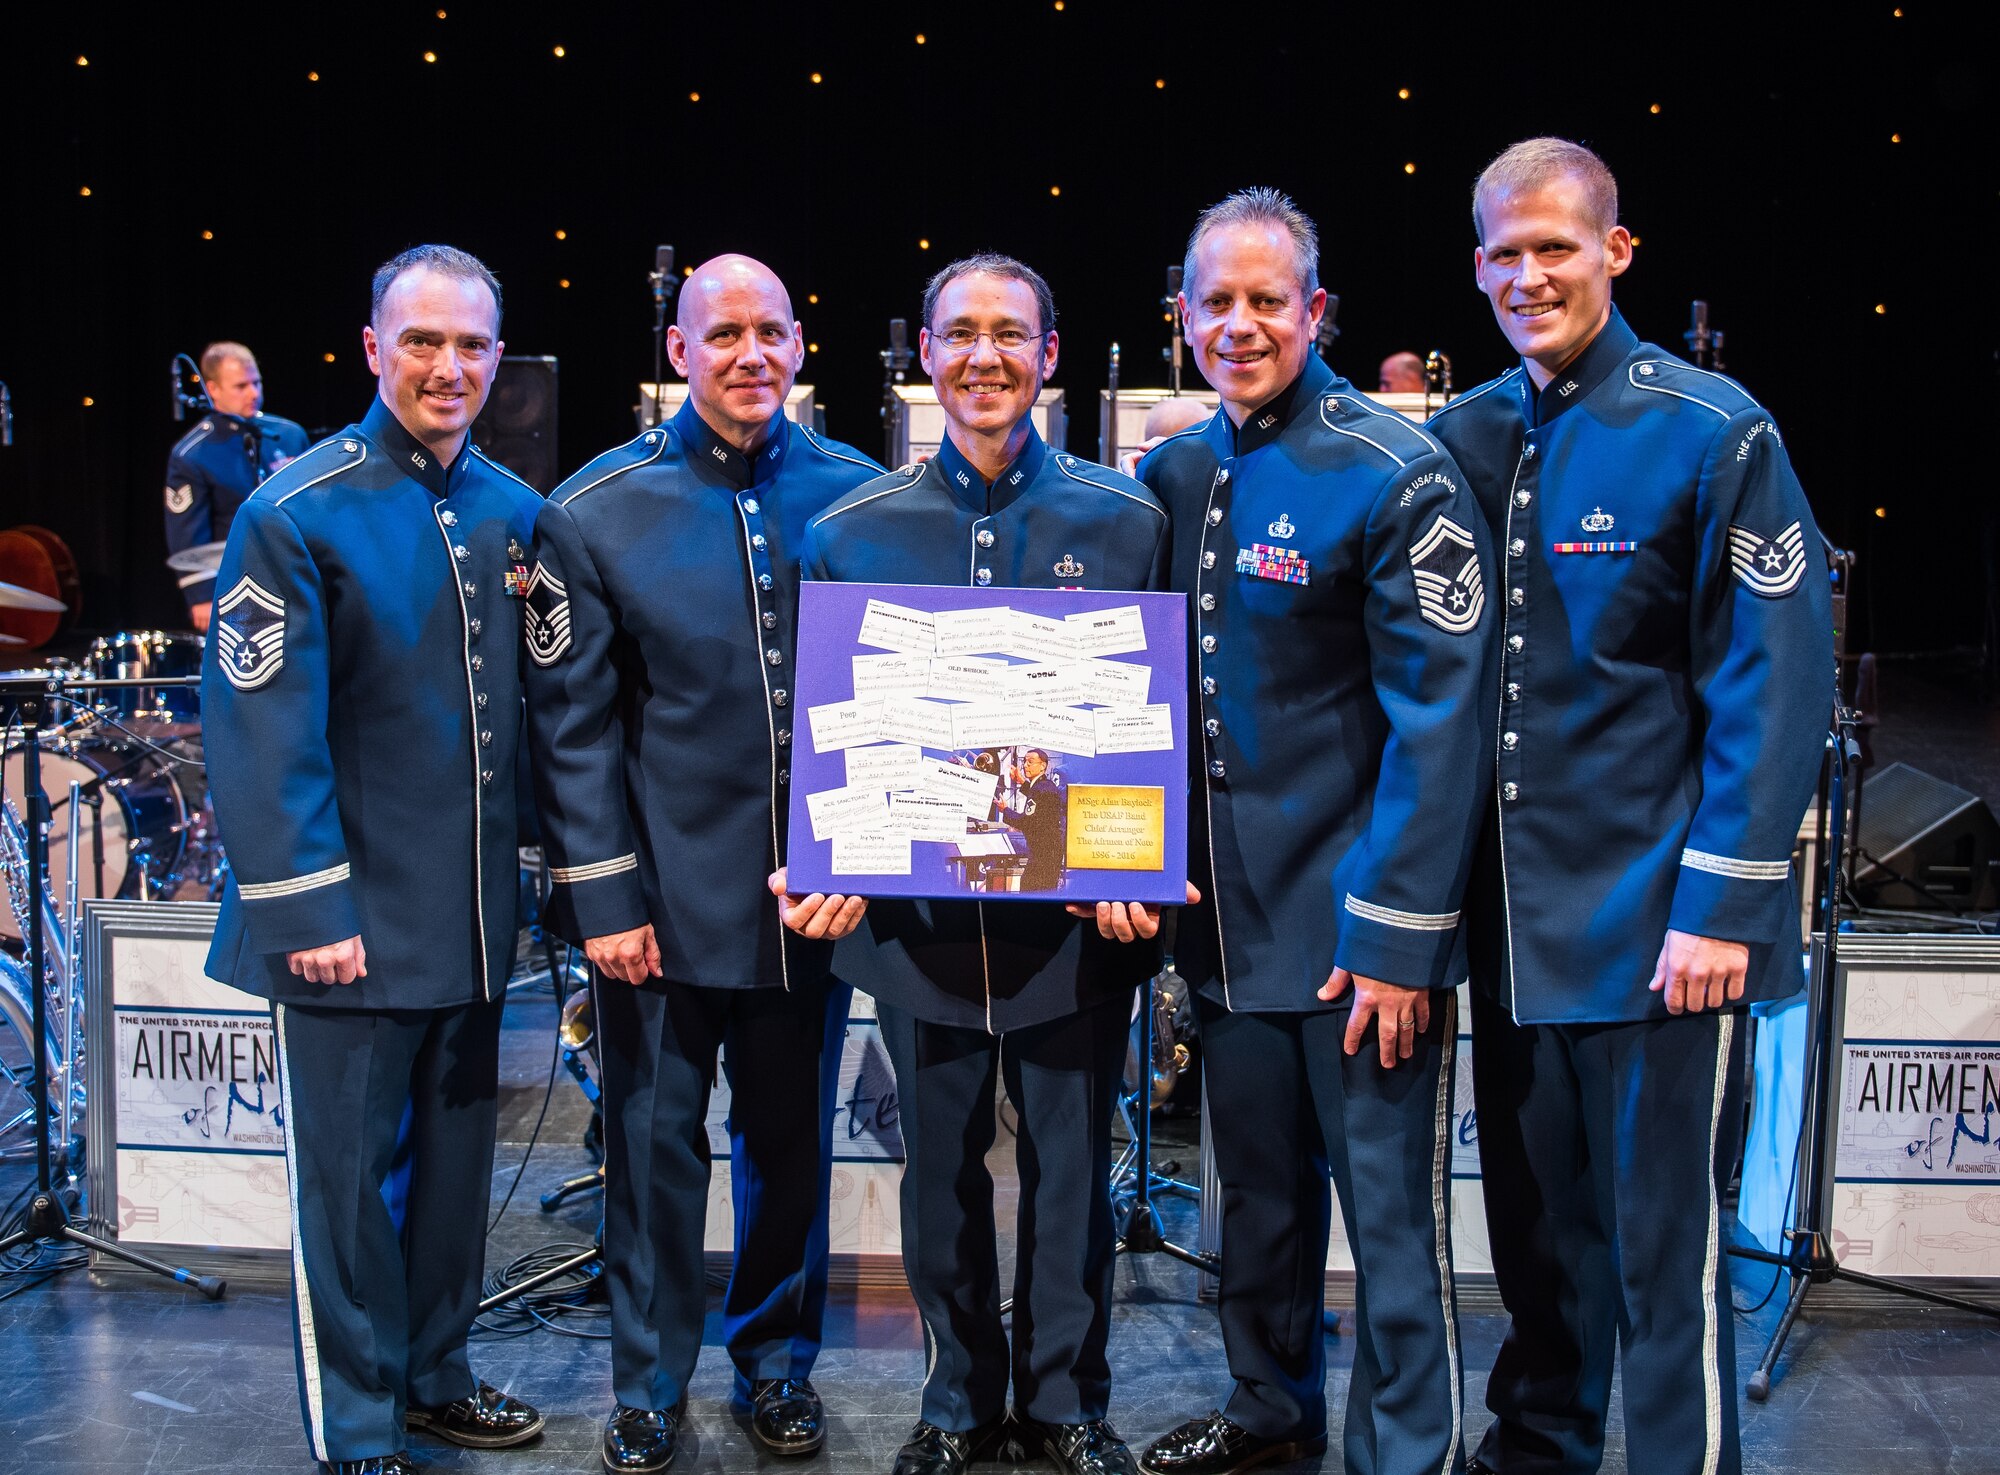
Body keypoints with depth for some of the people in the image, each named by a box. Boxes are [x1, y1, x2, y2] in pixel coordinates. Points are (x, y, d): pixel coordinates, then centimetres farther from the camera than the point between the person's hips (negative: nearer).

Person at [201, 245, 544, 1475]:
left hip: (473, 911, 6)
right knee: (349, 1174, 5)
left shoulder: (514, 511, 6)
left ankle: (437, 1376, 35)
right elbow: (265, 733, -14)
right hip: (354, 918, -6)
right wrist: (311, 911, -17)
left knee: (457, 1152, 17)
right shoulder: (297, 514, -11)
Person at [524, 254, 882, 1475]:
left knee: (792, 1139, 14)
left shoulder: (859, 496, 0)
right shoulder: (597, 512, -4)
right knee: (657, 1141, 8)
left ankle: (777, 1360, 34)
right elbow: (573, 723, -5)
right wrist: (604, 897, -8)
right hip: (666, 894, -1)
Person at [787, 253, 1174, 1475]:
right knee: (942, 1173, 14)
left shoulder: (1126, 520, 2)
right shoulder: (851, 530, 3)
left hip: (1078, 915, -1)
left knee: (1074, 1169, 11)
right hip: (917, 909, 1)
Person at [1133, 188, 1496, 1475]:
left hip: (1359, 926, -6)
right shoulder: (1174, 473, 7)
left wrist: (1398, 938, -19)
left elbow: (1439, 722, -16)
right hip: (1228, 919, 6)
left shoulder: (1396, 476, -13)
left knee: (1392, 1212, 5)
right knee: (1259, 1189, 19)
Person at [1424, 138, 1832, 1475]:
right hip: (1511, 915, 5)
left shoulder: (1712, 433, -8)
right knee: (1535, 1225, 18)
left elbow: (1775, 686, -10)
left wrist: (1723, 907, -15)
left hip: (1655, 926, -5)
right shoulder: (1462, 438, 7)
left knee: (1663, 1244, 4)